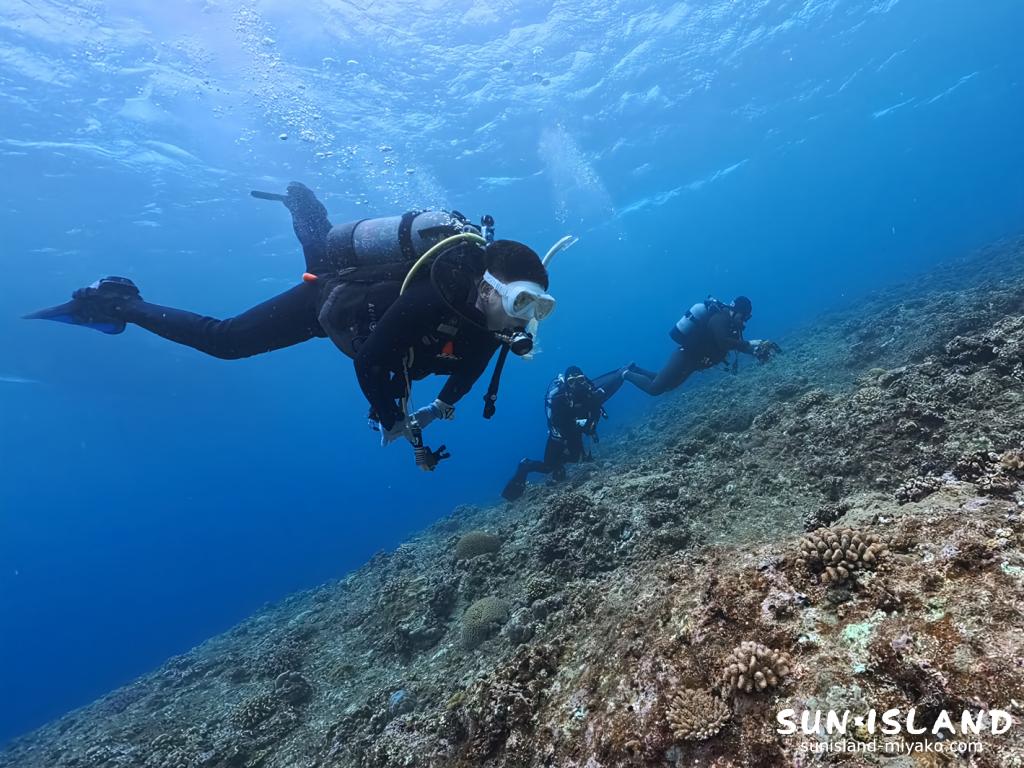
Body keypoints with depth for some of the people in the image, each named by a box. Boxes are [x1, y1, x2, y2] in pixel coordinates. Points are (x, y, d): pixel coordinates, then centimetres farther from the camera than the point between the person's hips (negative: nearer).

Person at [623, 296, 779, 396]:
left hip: (691, 358, 10)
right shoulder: (720, 318, -22)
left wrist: (761, 348, -2)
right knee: (654, 389, -11)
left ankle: (633, 369, 30)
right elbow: (724, 343, -37)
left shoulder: (729, 321, 8)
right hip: (686, 356, -10)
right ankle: (626, 374, 7)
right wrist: (750, 344, -30)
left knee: (667, 386, 22)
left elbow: (738, 344, 12)